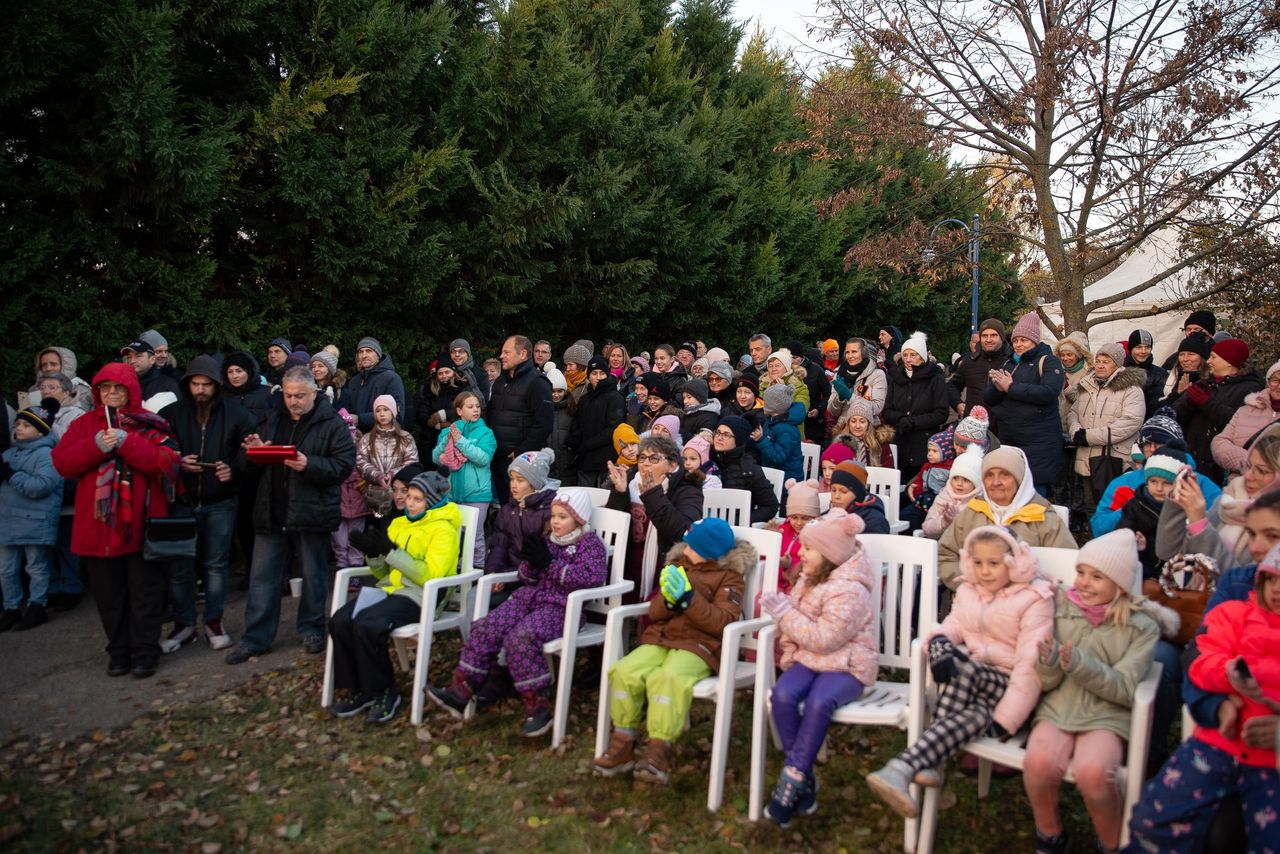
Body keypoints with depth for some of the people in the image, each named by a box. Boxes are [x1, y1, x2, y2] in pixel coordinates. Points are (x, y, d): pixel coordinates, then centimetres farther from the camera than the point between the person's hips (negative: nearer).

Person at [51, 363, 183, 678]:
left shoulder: (151, 425, 0)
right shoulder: (84, 424, 9)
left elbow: (168, 461, -14)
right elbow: (61, 461, -1)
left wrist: (126, 443, -20)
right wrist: (96, 446, -16)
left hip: (141, 523, -3)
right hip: (98, 524, 3)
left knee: (145, 591, 4)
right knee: (109, 593, 12)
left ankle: (145, 652, 13)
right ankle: (119, 652, 25)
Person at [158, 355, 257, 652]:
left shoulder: (236, 414, -2)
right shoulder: (170, 414, 1)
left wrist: (234, 469, -17)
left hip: (220, 502, -1)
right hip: (182, 500, 1)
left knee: (216, 563, 9)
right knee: (180, 565, 5)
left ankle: (214, 621, 22)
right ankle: (184, 623, 20)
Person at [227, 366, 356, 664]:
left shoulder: (332, 424, -6)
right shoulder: (274, 419, 12)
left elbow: (343, 465, -13)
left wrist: (309, 465, -25)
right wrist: (257, 450, -1)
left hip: (311, 513, -5)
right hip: (272, 511, 5)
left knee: (313, 575, 10)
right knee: (262, 575, 7)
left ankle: (312, 630, 26)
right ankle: (256, 638, 16)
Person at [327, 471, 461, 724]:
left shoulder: (443, 530, -4)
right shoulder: (398, 523, 18)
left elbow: (431, 575, -17)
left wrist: (393, 552, -18)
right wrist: (374, 555, -1)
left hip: (419, 596, -7)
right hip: (389, 589, 7)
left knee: (367, 624, -31)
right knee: (340, 620, -19)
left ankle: (383, 692, -10)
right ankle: (356, 689, -2)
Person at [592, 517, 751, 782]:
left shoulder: (730, 577, 3)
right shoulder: (678, 565, 19)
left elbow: (723, 622, -11)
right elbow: (654, 611, 14)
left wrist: (688, 598, -20)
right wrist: (668, 599, -10)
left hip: (698, 645, -5)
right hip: (660, 638, 5)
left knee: (668, 678, -36)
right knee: (625, 671, -21)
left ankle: (659, 750, -27)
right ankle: (623, 744, -8)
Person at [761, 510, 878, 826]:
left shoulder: (850, 592, -18)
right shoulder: (809, 579, 9)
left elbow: (822, 639, -23)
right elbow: (797, 623, 21)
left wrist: (784, 612, -19)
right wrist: (790, 656, 5)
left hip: (846, 665, -7)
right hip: (809, 658, 7)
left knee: (819, 702, -35)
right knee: (782, 695, -23)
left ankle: (792, 779, -23)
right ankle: (805, 780, -13)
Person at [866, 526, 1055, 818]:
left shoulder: (1034, 599, -6)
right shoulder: (968, 590, 13)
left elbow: (1030, 665, -13)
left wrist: (1005, 718, -21)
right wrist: (939, 641, -23)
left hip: (1008, 686, -4)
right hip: (971, 686, 4)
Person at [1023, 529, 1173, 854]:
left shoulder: (1141, 627, 0)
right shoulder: (1061, 608, 6)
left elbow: (1125, 689, -7)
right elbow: (1047, 683, 7)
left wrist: (1080, 665, -23)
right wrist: (1049, 663, -17)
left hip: (1107, 715, -2)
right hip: (1057, 708, 2)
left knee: (1092, 773, -32)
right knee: (1038, 762, -29)